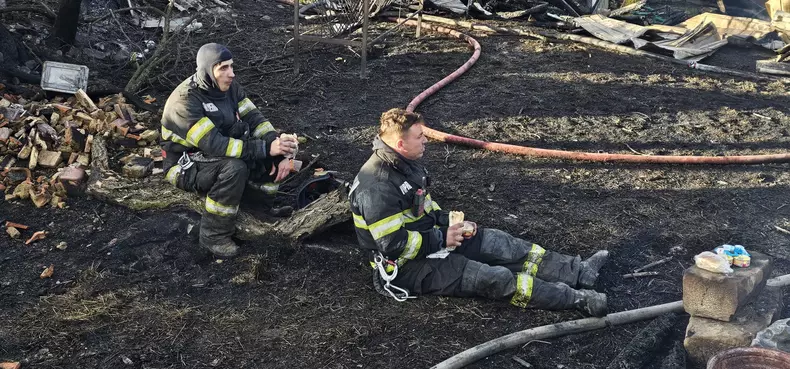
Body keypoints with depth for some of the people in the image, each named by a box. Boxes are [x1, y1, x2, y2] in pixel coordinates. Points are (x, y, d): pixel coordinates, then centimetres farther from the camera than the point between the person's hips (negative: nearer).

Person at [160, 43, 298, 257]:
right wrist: (265, 148, -39)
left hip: (220, 153, 7)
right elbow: (213, 144, -35)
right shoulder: (185, 101, -28)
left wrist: (280, 154, -22)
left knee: (278, 145, -9)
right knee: (234, 167, -38)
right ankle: (213, 235, -21)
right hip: (187, 166, -7)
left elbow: (254, 118, -6)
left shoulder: (228, 86, -5)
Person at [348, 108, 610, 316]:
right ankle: (577, 299, -16)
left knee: (498, 242, -1)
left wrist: (451, 223, 0)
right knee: (495, 278, -17)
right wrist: (442, 239, -19)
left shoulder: (406, 165, 4)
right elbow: (394, 245, -28)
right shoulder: (377, 187, -27)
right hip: (408, 265, -9)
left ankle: (578, 272, 1)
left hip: (430, 238, 10)